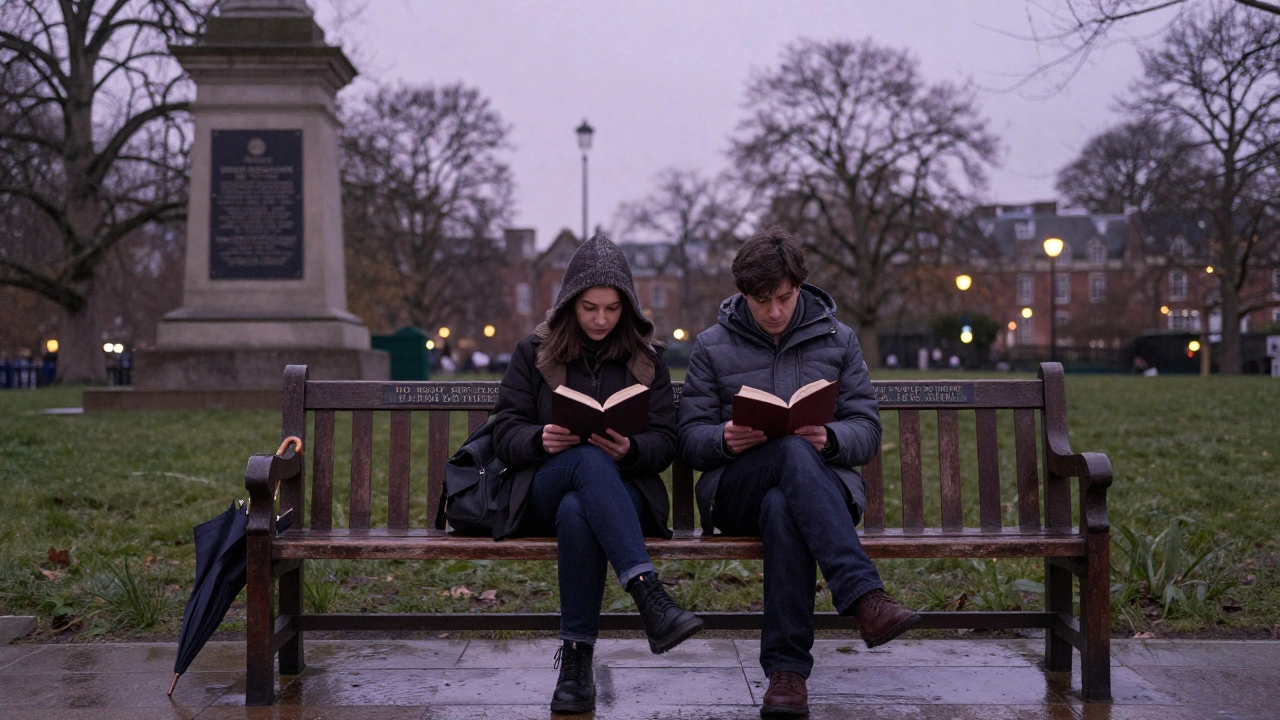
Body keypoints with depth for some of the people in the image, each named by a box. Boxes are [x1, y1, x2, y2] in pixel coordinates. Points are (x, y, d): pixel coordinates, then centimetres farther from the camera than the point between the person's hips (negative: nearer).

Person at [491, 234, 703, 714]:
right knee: (589, 459, -38)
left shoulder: (646, 358, 13)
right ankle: (649, 596, -53)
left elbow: (665, 442, 6)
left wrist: (630, 449, -18)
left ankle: (577, 657, -35)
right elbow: (506, 433, 5)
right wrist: (541, 439, -19)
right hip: (544, 488, 0)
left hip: (623, 489, 1)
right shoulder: (534, 353, 12)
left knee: (577, 511, -39)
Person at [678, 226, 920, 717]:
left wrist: (830, 439, -16)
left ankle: (786, 670, -39)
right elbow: (690, 437, 8)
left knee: (781, 507, -39)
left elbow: (867, 429, 8)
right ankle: (866, 598, -50)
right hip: (735, 490, -1)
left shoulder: (838, 340, 13)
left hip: (824, 484, 1)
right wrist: (725, 439, -16)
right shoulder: (713, 346, 12)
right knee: (793, 453, -38)